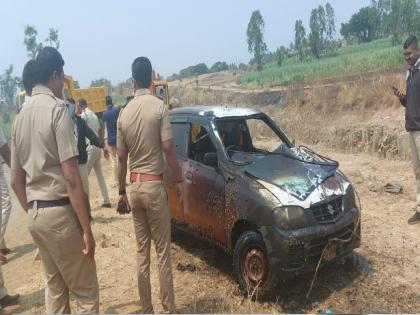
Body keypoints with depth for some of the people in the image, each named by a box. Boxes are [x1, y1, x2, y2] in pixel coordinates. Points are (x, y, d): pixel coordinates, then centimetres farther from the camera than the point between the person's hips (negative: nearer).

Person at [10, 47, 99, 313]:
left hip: (35, 214, 8)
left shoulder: (21, 116, 10)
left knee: (54, 286, 19)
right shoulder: (57, 109, -12)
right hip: (60, 211, -8)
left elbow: (16, 180, 14)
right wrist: (86, 228, -16)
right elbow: (71, 176, -19)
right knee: (85, 290, 4)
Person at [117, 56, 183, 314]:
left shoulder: (124, 113, 5)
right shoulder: (159, 106, -8)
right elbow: (168, 148, -13)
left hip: (134, 187, 5)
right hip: (154, 184, -5)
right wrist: (179, 180, -1)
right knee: (163, 251, 4)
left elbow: (121, 158, 8)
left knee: (142, 251, 13)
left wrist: (122, 192, 15)